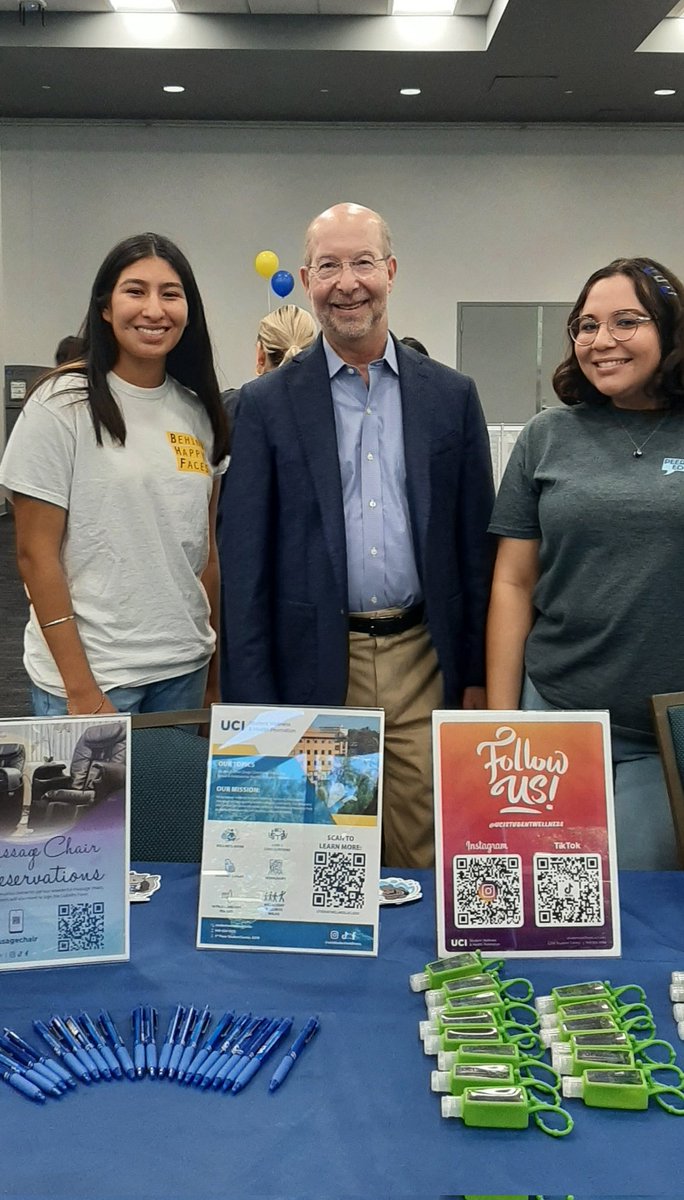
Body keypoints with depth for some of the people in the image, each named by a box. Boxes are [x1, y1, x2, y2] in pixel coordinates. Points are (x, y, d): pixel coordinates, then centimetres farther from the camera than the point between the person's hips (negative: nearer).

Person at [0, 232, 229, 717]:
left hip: (184, 667, 5)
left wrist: (217, 666, 9)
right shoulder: (63, 406, -9)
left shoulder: (198, 412, 5)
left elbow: (207, 545, 11)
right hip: (90, 671, -5)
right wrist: (80, 689, -13)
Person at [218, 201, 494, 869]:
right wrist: (252, 700, -5)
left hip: (424, 663, 2)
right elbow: (243, 561, -1)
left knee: (425, 861, 9)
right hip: (313, 668, -1)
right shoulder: (267, 405, 1)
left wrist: (478, 676, 5)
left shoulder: (451, 397, 7)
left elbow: (476, 544, 8)